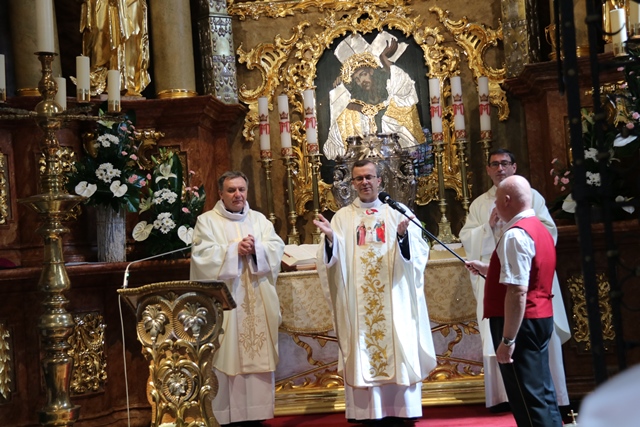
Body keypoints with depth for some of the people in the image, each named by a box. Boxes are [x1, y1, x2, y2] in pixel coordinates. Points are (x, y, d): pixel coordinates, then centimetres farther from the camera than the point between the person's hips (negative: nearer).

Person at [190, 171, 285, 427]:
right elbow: (203, 256, -10)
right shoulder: (207, 221, 3)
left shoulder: (259, 219, 14)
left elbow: (277, 249, 3)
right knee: (226, 358, -4)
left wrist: (255, 249, -15)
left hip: (256, 303, 4)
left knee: (258, 357, 4)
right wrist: (234, 249, -16)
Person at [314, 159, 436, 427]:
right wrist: (330, 238, -22)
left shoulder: (397, 213, 6)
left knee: (397, 351, 1)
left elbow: (419, 252, -5)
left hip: (394, 300, 0)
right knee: (362, 354, 0)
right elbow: (333, 258, -3)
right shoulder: (342, 217, 8)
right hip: (357, 302, 0)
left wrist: (403, 236, -24)